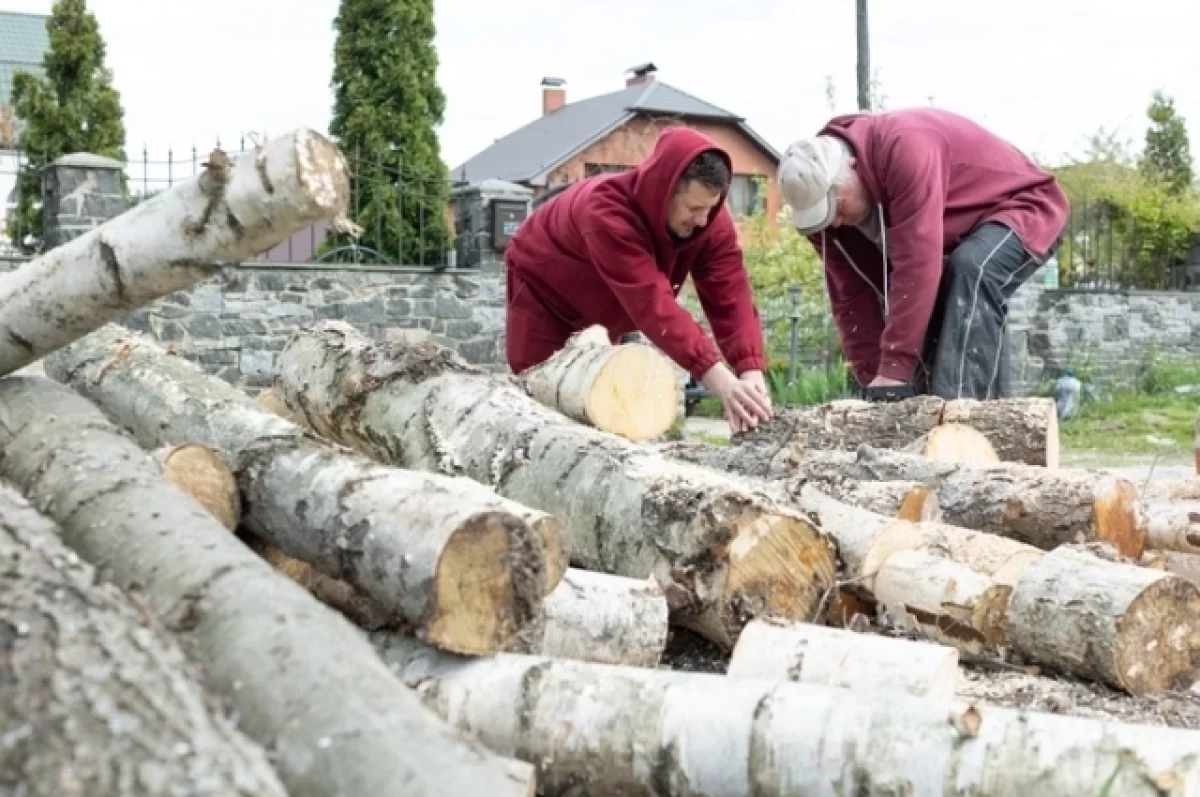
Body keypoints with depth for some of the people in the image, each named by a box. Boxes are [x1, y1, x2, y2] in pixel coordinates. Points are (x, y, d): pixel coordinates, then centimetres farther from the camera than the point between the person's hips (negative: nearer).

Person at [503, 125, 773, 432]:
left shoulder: (711, 220, -25)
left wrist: (751, 373, -49)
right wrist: (721, 382, -60)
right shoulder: (607, 209, -44)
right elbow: (653, 305, -52)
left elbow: (731, 298, -32)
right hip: (542, 288, -5)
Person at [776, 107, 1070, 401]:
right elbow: (852, 298, -8)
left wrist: (895, 369, -42)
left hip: (1023, 206, -8)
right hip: (957, 238, 8)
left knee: (972, 273, -34)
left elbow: (917, 264, -42)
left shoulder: (904, 148, -38)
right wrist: (871, 378, -14)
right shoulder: (821, 195, -13)